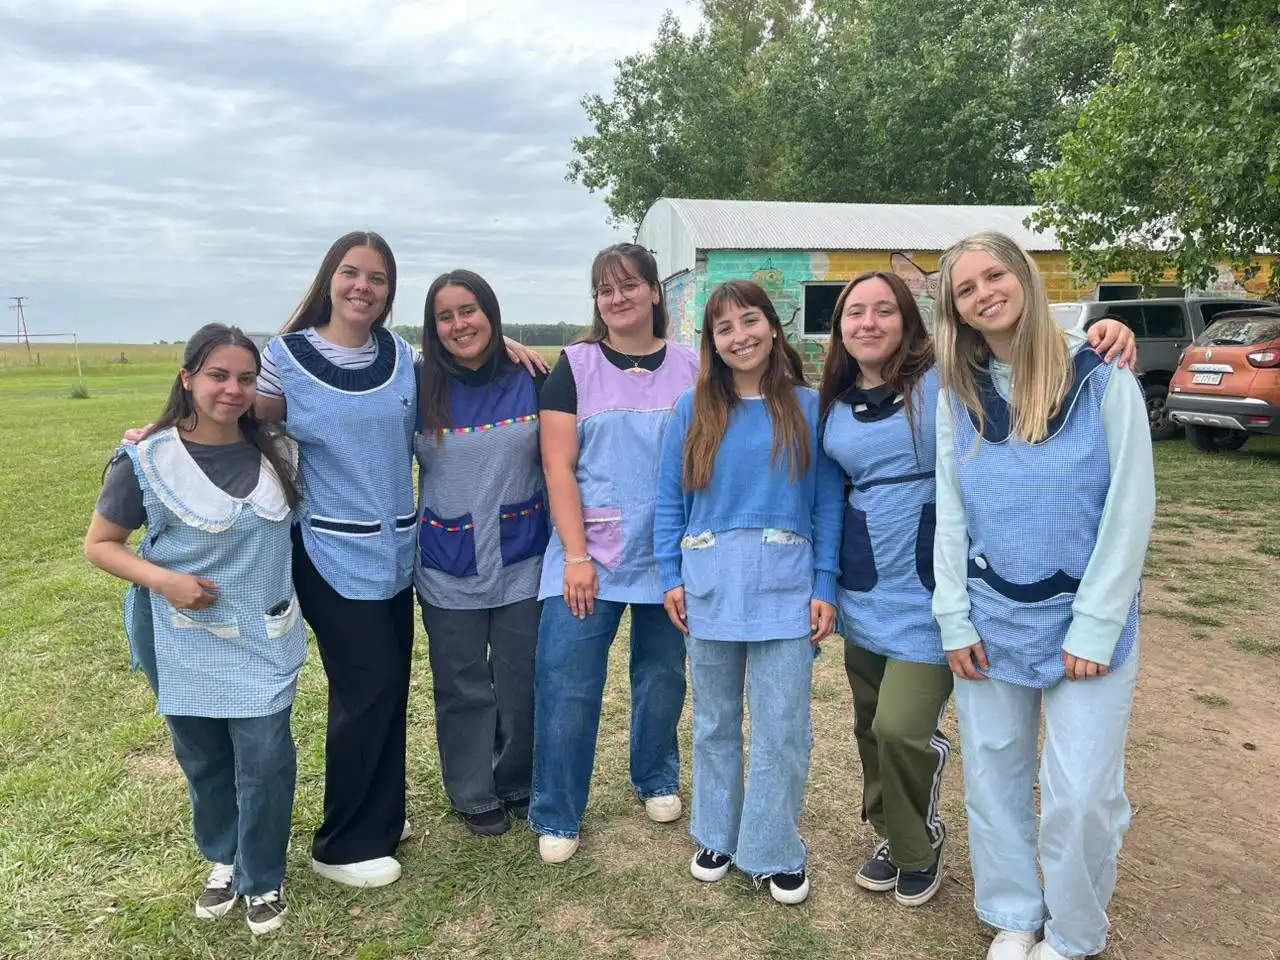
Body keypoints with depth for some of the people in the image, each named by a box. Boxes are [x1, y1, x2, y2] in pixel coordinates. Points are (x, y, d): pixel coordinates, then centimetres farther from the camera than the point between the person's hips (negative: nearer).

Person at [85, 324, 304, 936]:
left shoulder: (277, 451, -2)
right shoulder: (147, 460, -12)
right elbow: (99, 545, -5)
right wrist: (161, 579, -19)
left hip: (264, 638, 1)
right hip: (186, 643, -1)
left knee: (265, 760, -1)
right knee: (203, 760, 15)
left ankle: (264, 878, 23)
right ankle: (224, 859, 41)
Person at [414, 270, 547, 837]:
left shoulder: (529, 381, -3)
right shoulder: (421, 389, -3)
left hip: (521, 562, 0)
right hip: (447, 569, 0)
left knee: (521, 683, 12)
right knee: (463, 689, 13)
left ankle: (519, 785, 35)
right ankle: (474, 795, 33)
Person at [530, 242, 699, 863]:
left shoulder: (689, 366, 6)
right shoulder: (576, 365, 1)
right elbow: (558, 466, -5)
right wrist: (576, 556, -13)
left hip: (670, 554, 2)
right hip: (589, 554, -2)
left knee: (663, 673, 14)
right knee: (566, 685, -2)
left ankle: (657, 780, 38)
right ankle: (556, 818, 15)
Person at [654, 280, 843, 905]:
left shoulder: (808, 407, 1)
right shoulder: (693, 409, 3)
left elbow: (828, 502, 1)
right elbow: (669, 499, 5)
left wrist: (825, 587, -4)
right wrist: (671, 577, -1)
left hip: (785, 586, -1)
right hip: (709, 583, 1)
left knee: (781, 729, 4)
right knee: (715, 722, 15)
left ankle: (775, 852, 23)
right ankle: (717, 836, 34)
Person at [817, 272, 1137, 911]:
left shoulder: (945, 381, -9)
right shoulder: (834, 406, 8)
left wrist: (1103, 336, -27)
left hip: (927, 595, -5)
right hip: (862, 595, 6)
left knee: (902, 728, -8)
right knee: (872, 727, 15)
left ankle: (921, 846, 22)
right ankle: (892, 836, 40)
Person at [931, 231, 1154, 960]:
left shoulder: (1103, 381, -7)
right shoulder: (958, 397, 3)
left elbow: (1130, 511, -9)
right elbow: (950, 515, 4)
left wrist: (1094, 628, -12)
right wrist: (955, 620, -1)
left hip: (1085, 618, -3)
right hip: (991, 619, 3)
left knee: (1081, 795, -1)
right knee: (995, 777, 10)